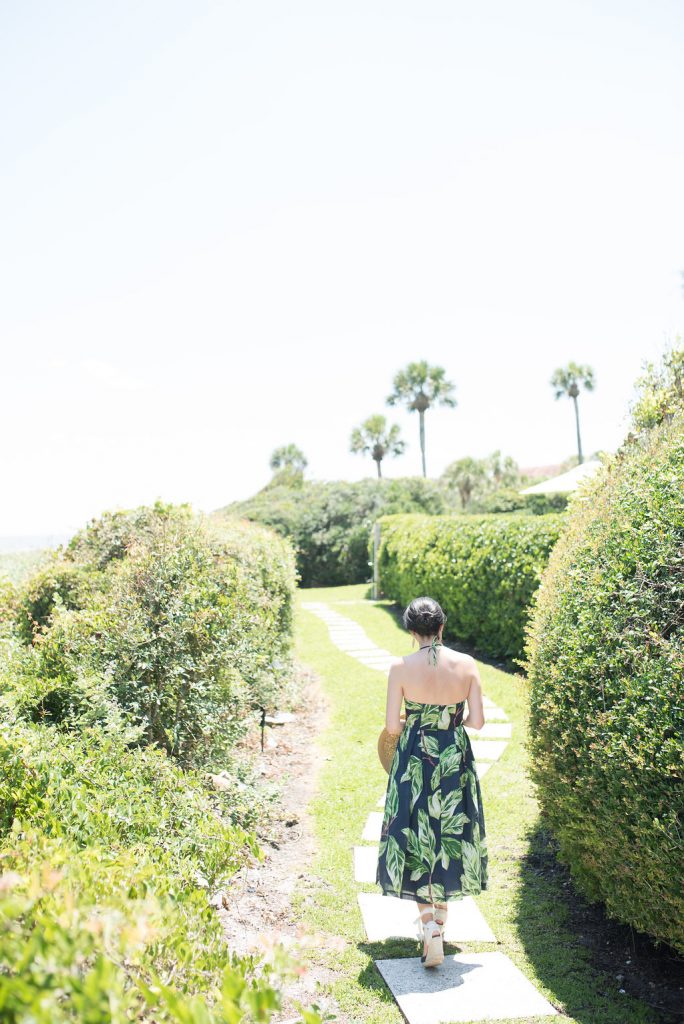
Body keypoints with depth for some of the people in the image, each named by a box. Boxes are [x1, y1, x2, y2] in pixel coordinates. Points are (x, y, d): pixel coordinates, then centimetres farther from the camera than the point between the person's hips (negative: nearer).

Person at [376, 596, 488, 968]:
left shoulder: (401, 667, -13)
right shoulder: (467, 664, -8)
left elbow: (392, 725, -11)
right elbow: (478, 720, -5)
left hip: (414, 763, -2)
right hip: (456, 761, 2)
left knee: (418, 843, 11)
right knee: (451, 838, 19)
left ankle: (430, 929, 2)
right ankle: (439, 917, 35)